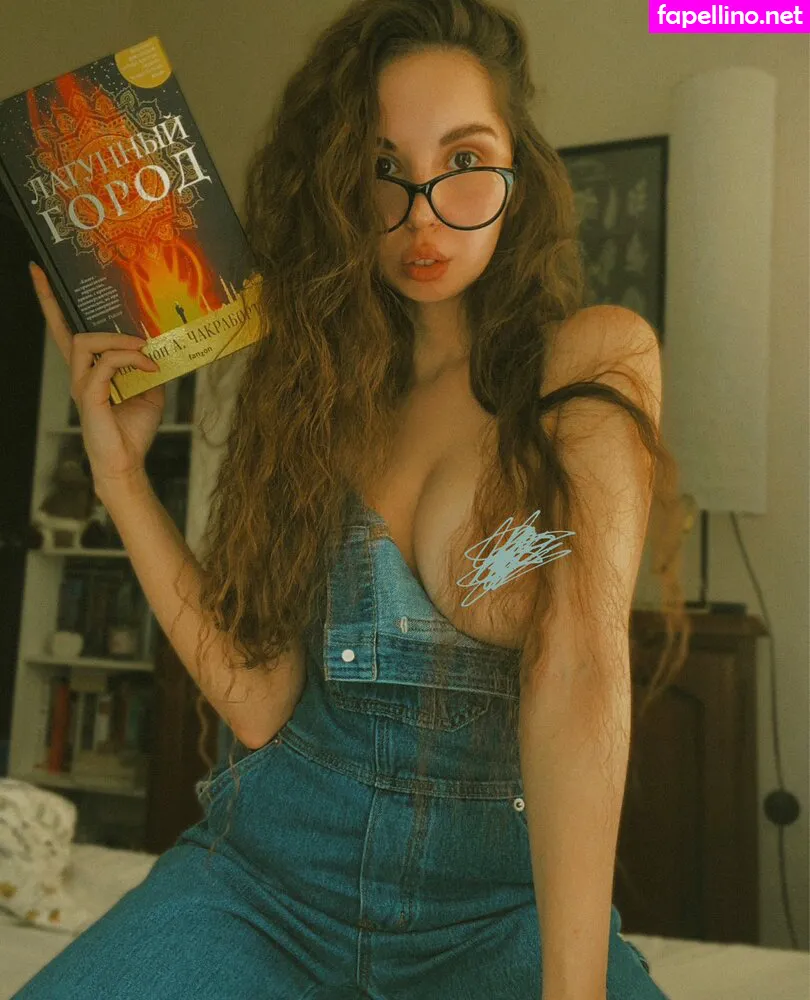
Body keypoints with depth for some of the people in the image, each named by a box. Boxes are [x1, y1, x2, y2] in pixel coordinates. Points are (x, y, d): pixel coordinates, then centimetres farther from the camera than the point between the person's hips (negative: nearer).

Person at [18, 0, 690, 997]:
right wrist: (121, 467, -9)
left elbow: (580, 670, -18)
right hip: (268, 871, 2)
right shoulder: (310, 381, 3)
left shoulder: (595, 355, -7)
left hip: (503, 891, -1)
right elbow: (257, 698, -6)